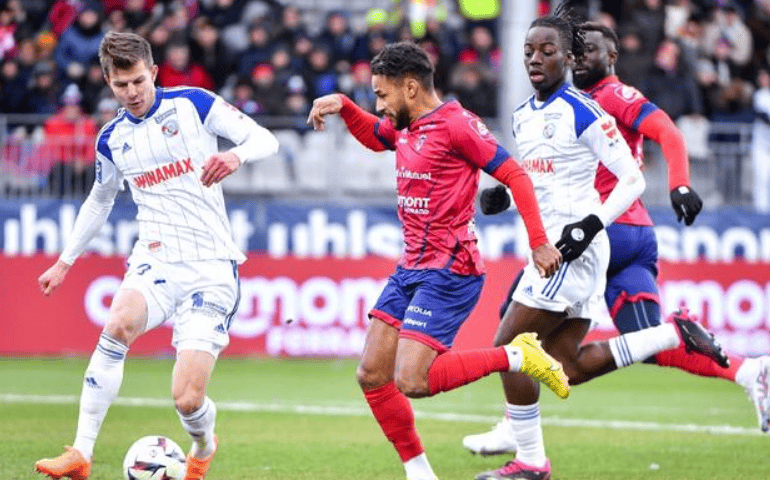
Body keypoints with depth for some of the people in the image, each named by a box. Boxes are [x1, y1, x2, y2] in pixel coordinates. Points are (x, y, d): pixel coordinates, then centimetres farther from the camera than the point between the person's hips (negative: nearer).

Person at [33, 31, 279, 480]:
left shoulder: (193, 103, -1)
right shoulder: (112, 140, 12)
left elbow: (266, 140, -5)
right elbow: (100, 201, 29)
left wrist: (236, 155, -27)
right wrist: (65, 262, 29)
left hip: (211, 267, -3)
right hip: (156, 259, 3)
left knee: (187, 398, -13)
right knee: (119, 324, -33)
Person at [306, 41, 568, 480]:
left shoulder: (456, 124, -14)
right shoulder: (405, 126, 11)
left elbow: (515, 176, -13)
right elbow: (374, 137, 35)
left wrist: (539, 242, -17)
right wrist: (343, 106, 17)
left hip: (448, 273, -9)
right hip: (411, 270, 9)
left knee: (412, 382, -19)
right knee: (372, 376, 4)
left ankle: (517, 356, -4)